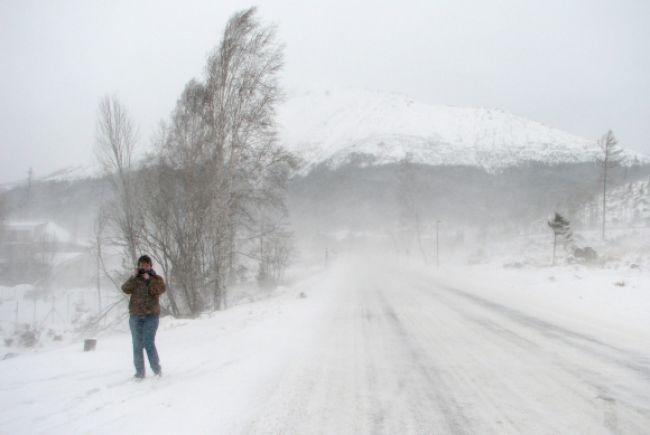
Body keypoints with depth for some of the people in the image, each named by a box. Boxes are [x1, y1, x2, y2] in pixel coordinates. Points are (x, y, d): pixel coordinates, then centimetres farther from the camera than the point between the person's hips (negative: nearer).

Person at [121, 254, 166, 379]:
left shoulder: (156, 278, 7)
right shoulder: (134, 280, 13)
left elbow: (161, 290, -13)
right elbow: (125, 289, -6)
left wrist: (149, 279, -18)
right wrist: (133, 277, -16)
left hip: (151, 315, -3)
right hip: (135, 316, 3)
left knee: (148, 343, -11)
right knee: (137, 345, 4)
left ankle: (157, 369, 2)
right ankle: (139, 372, 11)